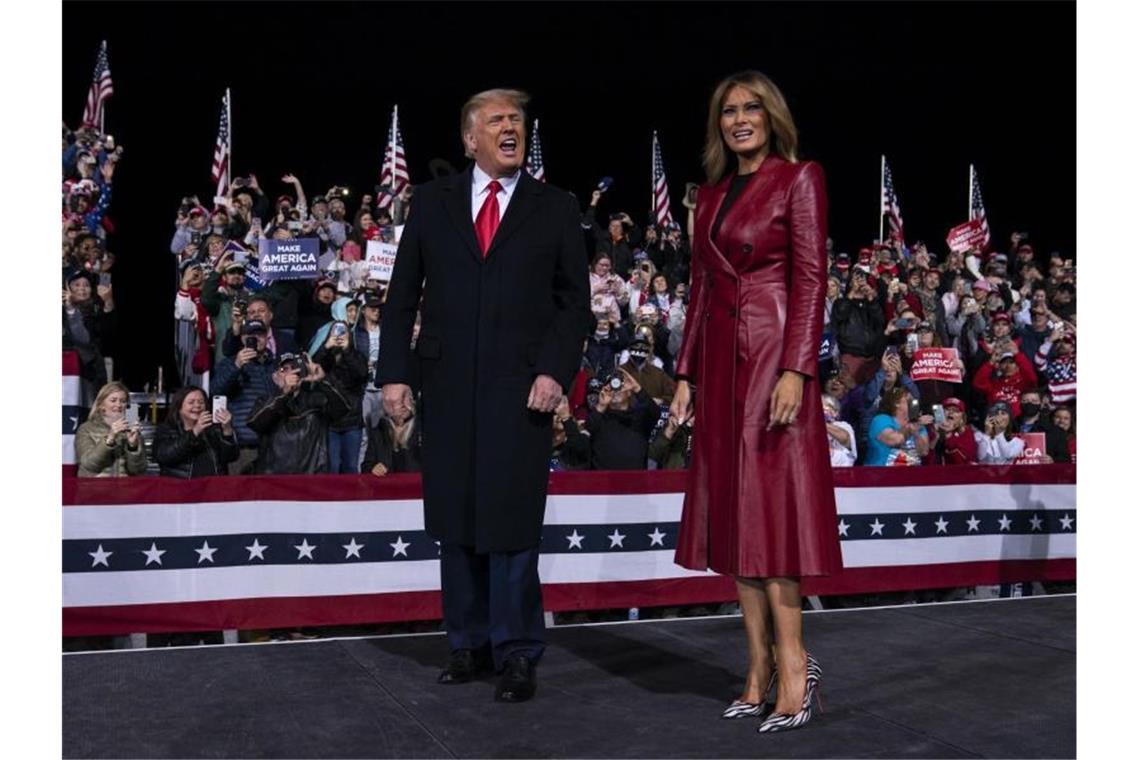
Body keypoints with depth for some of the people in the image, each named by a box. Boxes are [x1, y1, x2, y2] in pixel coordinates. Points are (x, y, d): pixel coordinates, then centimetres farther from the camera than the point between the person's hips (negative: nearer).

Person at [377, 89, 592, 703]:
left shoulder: (555, 208, 7)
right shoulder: (432, 202, 11)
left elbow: (575, 302, 4)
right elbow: (402, 295, 10)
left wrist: (555, 372, -8)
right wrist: (394, 372, 2)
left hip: (521, 388, -2)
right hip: (448, 387, 2)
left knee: (512, 523, -3)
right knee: (454, 520, 8)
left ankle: (516, 654, 9)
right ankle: (468, 644, 20)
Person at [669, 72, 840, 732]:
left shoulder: (800, 180, -1)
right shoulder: (711, 194, 18)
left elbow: (811, 279, -9)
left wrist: (795, 370, -18)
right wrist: (686, 372, 12)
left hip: (774, 355, -6)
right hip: (720, 361, 7)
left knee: (769, 501, -10)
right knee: (733, 509, 4)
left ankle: (792, 663, -2)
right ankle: (760, 670, 11)